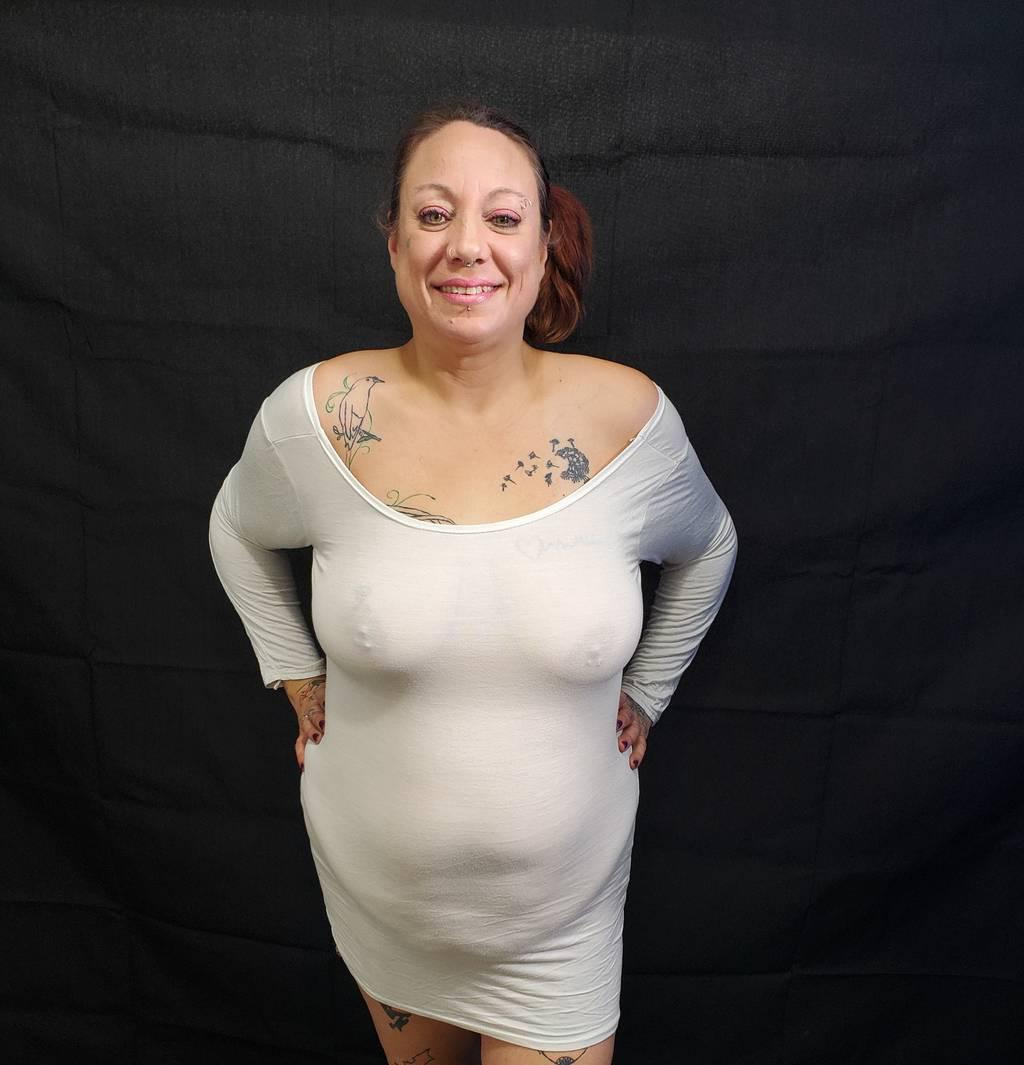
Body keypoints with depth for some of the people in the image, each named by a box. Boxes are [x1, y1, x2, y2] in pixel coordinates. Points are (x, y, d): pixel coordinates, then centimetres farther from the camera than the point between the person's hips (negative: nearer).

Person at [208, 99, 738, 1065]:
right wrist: (298, 677, 2)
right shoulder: (314, 415, -17)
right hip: (379, 887, 2)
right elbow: (239, 533, 5)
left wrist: (642, 696, 5)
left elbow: (706, 551, 4)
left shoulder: (627, 415, -17)